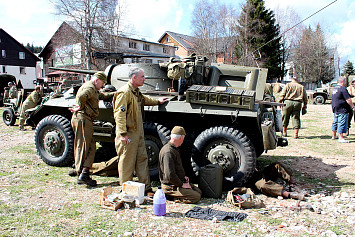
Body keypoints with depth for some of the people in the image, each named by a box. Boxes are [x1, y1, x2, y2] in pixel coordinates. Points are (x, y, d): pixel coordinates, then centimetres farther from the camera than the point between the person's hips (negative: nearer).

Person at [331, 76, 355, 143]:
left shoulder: (335, 88, 12)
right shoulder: (343, 89, -17)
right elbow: (348, 100, -16)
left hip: (335, 109, 10)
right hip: (342, 110, -10)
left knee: (335, 122, 17)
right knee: (342, 123, -6)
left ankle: (334, 136, 27)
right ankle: (340, 138, -5)